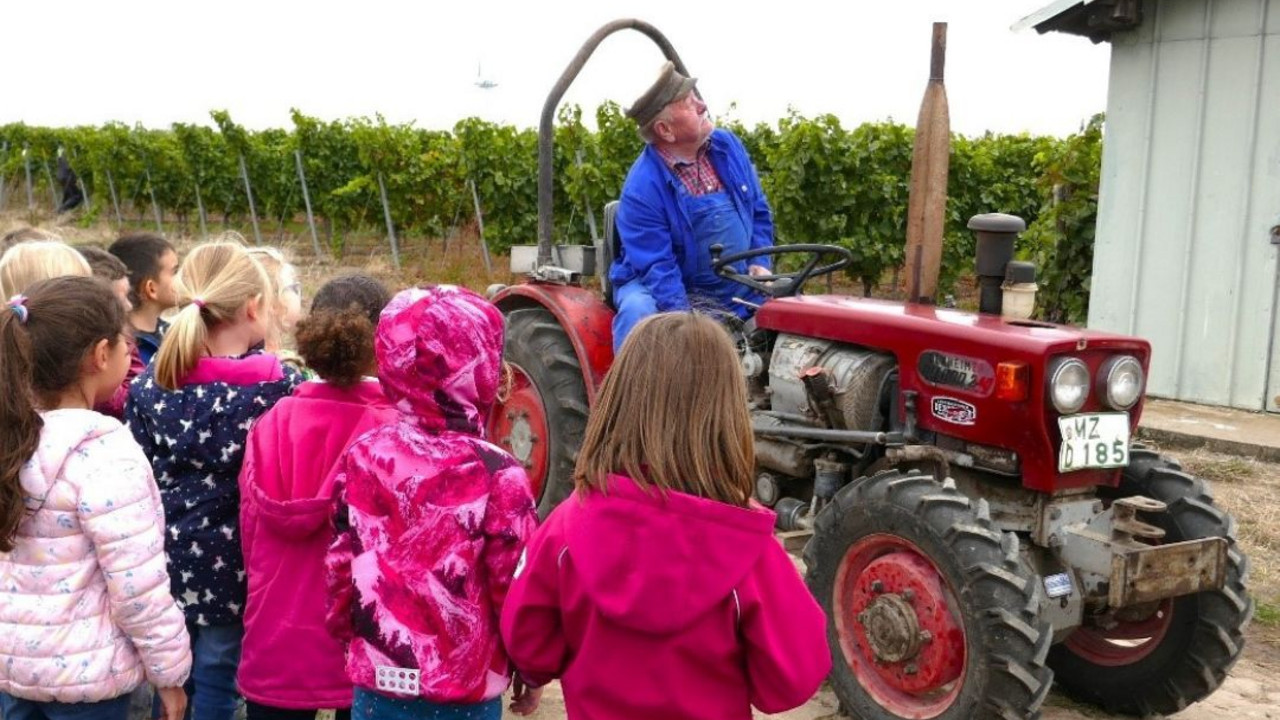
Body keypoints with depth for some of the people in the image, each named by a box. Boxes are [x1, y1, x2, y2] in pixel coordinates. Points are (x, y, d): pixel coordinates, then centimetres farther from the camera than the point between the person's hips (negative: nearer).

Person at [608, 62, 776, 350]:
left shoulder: (727, 145, 1)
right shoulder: (642, 188, -20)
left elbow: (759, 210, 12)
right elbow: (656, 267, -21)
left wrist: (760, 263, -4)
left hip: (735, 290, 6)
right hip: (659, 287, -5)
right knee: (638, 311, -35)